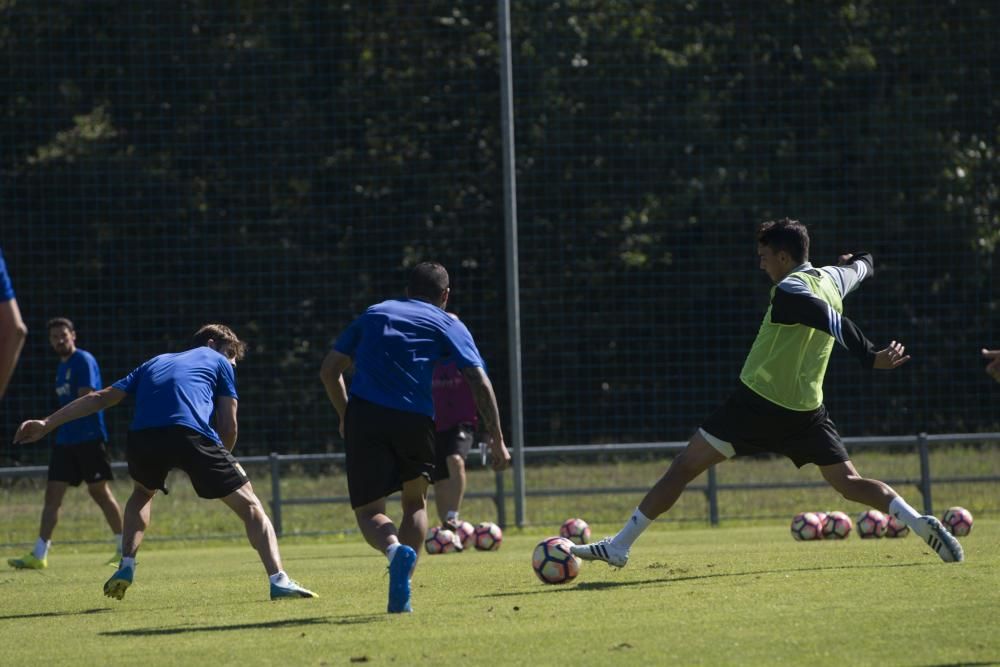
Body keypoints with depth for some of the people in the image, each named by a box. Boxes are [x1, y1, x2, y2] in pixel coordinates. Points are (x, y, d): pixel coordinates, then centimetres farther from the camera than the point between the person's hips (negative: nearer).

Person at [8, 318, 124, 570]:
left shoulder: (83, 360, -9)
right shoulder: (62, 366, 17)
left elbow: (85, 399, -17)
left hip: (89, 438, -8)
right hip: (65, 440, 8)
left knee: (99, 492, -2)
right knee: (52, 494, 1)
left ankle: (124, 549, 10)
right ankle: (38, 556, -2)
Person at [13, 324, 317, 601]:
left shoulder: (155, 363, 37)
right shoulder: (217, 361, 26)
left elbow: (101, 398, 31)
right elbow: (228, 427, 16)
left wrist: (47, 424, 32)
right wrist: (222, 460, 34)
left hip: (142, 438, 4)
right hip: (192, 435, -4)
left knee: (142, 495, 38)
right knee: (250, 506, 8)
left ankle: (126, 566, 22)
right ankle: (278, 580, -9)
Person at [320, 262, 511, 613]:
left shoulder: (374, 314, 25)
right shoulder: (448, 325, 16)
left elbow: (330, 369, 23)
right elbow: (480, 382, 4)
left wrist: (346, 416, 34)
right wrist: (497, 441, 6)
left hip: (364, 413, 1)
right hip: (415, 419, -1)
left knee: (368, 511, 6)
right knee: (415, 502, 21)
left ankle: (395, 549, -29)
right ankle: (400, 594, 7)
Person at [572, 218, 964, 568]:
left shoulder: (789, 290, -13)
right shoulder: (833, 279, 9)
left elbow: (832, 321, -28)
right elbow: (862, 267, 33)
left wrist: (870, 357, -37)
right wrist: (858, 259, 56)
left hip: (759, 403, -7)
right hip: (808, 410, 7)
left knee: (686, 465, -2)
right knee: (847, 482, 10)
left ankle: (619, 545, -2)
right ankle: (919, 523, -13)